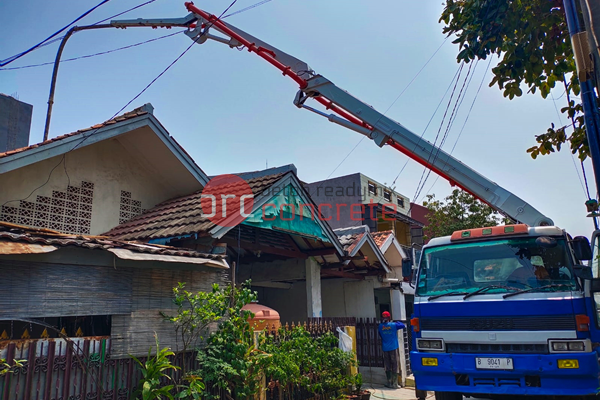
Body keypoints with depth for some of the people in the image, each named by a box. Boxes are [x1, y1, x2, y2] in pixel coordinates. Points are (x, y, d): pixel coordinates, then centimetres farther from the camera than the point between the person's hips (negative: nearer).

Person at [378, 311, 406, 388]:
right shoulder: (394, 325, -6)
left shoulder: (380, 326, 0)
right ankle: (395, 383, 4)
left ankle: (389, 383, 11)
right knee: (395, 366, 3)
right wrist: (397, 322, 22)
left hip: (385, 349, 2)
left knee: (387, 367, 9)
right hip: (393, 348, -2)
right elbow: (403, 325, 6)